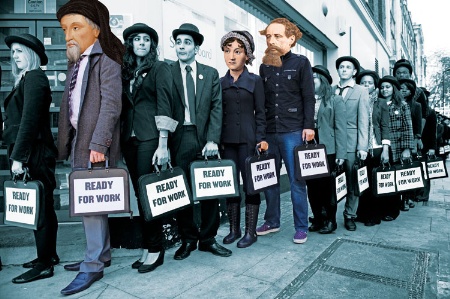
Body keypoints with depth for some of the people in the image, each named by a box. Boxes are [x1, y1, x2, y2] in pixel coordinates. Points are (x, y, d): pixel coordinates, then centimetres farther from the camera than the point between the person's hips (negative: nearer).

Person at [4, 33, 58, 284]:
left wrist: (18, 156, -20)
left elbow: (29, 120, -18)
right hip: (31, 153, 9)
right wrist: (16, 154, 14)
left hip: (34, 153, -9)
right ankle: (49, 255, 27)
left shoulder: (34, 77, -10)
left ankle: (44, 265, 9)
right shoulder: (26, 78, 19)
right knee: (43, 206, 14)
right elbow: (20, 118, 17)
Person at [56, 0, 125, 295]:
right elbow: (71, 105, 18)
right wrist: (68, 141, 13)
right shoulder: (75, 63, 19)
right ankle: (101, 254, 28)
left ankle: (93, 265, 9)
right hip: (78, 141, 9)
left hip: (96, 144, -9)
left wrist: (98, 143, -22)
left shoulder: (106, 60, -7)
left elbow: (111, 104, -17)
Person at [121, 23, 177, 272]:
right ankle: (147, 247, 19)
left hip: (149, 138, -6)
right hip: (129, 138, 6)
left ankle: (155, 249, 10)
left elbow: (164, 106, -8)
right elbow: (122, 106, 16)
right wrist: (119, 139, 9)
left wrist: (162, 145, -16)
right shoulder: (125, 71, 17)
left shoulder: (160, 68, 2)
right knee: (139, 194, 8)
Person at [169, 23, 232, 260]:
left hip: (205, 138, 1)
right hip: (179, 139, -1)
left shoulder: (211, 74, 11)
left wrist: (212, 140, -9)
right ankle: (188, 239, 21)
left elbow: (216, 108, 4)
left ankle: (208, 239, 21)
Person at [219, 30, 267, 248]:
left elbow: (260, 113, 2)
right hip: (227, 140, 3)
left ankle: (250, 232, 12)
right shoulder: (220, 83, 11)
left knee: (251, 184, 1)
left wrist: (261, 139, -7)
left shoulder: (255, 81, 4)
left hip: (248, 140, -3)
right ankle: (234, 229, 19)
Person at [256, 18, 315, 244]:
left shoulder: (300, 62, 3)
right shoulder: (264, 66, 13)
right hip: (269, 131, 4)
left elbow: (308, 97, -2)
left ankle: (301, 227, 12)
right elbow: (261, 100, 13)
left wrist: (308, 126, -11)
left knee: (296, 181, 0)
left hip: (293, 131, -4)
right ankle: (272, 221, 23)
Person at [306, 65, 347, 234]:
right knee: (312, 186, 7)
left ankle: (330, 220, 18)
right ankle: (317, 219, 20)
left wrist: (340, 153, -11)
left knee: (327, 185, 3)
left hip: (327, 151, -3)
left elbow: (340, 128, -3)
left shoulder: (335, 100, 3)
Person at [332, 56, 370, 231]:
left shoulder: (361, 92, 7)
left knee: (352, 182, 4)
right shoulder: (331, 90, 13)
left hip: (351, 142, -1)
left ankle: (350, 216, 19)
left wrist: (362, 147, -9)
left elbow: (363, 121, -1)